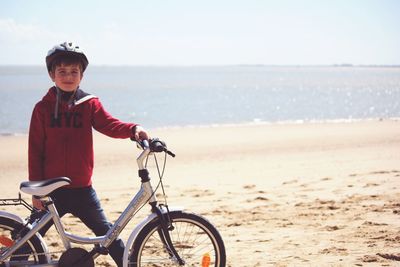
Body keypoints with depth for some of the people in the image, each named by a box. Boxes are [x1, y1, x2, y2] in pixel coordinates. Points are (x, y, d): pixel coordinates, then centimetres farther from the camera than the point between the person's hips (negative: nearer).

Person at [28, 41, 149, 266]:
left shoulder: (90, 104, 3)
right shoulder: (43, 108, -1)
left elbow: (109, 125, -12)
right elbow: (35, 151, -2)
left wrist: (133, 129, -34)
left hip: (82, 188, 1)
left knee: (106, 231, 9)